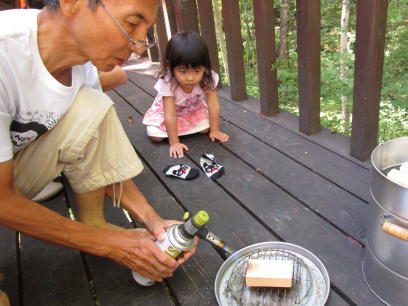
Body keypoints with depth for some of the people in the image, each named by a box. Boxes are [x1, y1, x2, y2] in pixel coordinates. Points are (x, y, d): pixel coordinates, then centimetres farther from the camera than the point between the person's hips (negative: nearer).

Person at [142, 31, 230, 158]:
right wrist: (174, 143, -32)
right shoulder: (167, 82, -38)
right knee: (155, 136, -16)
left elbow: (213, 106, -24)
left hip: (194, 109, 3)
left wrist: (215, 130, -19)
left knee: (205, 128, -14)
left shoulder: (207, 78, -33)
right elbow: (170, 115, -35)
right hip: (166, 110, -2)